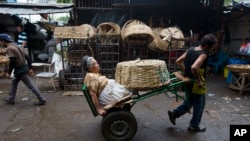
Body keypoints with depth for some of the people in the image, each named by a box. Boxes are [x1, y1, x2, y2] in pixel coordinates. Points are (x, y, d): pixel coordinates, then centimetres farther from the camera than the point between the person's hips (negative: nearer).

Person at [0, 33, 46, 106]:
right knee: (14, 82, 25)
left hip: (20, 69, -10)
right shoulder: (15, 46, 14)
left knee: (31, 85, -4)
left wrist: (9, 72, -12)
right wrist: (30, 68, 15)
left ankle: (42, 100, 2)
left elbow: (12, 62, -22)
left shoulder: (9, 49, -14)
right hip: (24, 67, 10)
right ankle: (11, 99, 37)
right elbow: (26, 57, 12)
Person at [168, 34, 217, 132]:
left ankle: (174, 113, 24)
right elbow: (194, 67, -39)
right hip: (196, 84, -8)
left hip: (188, 81, 8)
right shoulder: (203, 54, -23)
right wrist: (199, 80, -26)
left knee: (189, 102, 27)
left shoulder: (190, 49, 1)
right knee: (199, 105, 13)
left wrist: (185, 72, 8)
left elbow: (178, 61, 5)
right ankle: (194, 125, 29)